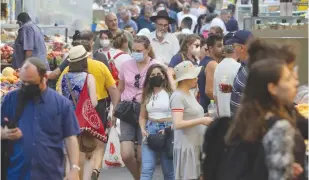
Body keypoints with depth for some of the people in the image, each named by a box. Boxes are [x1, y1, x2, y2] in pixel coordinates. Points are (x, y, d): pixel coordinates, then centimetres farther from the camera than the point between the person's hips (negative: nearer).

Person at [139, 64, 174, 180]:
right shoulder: (147, 95, 12)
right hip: (150, 131, 3)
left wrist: (169, 130, -19)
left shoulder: (170, 93, -3)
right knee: (147, 169, -8)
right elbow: (142, 116, 18)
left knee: (168, 169, 6)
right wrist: (143, 129, 0)